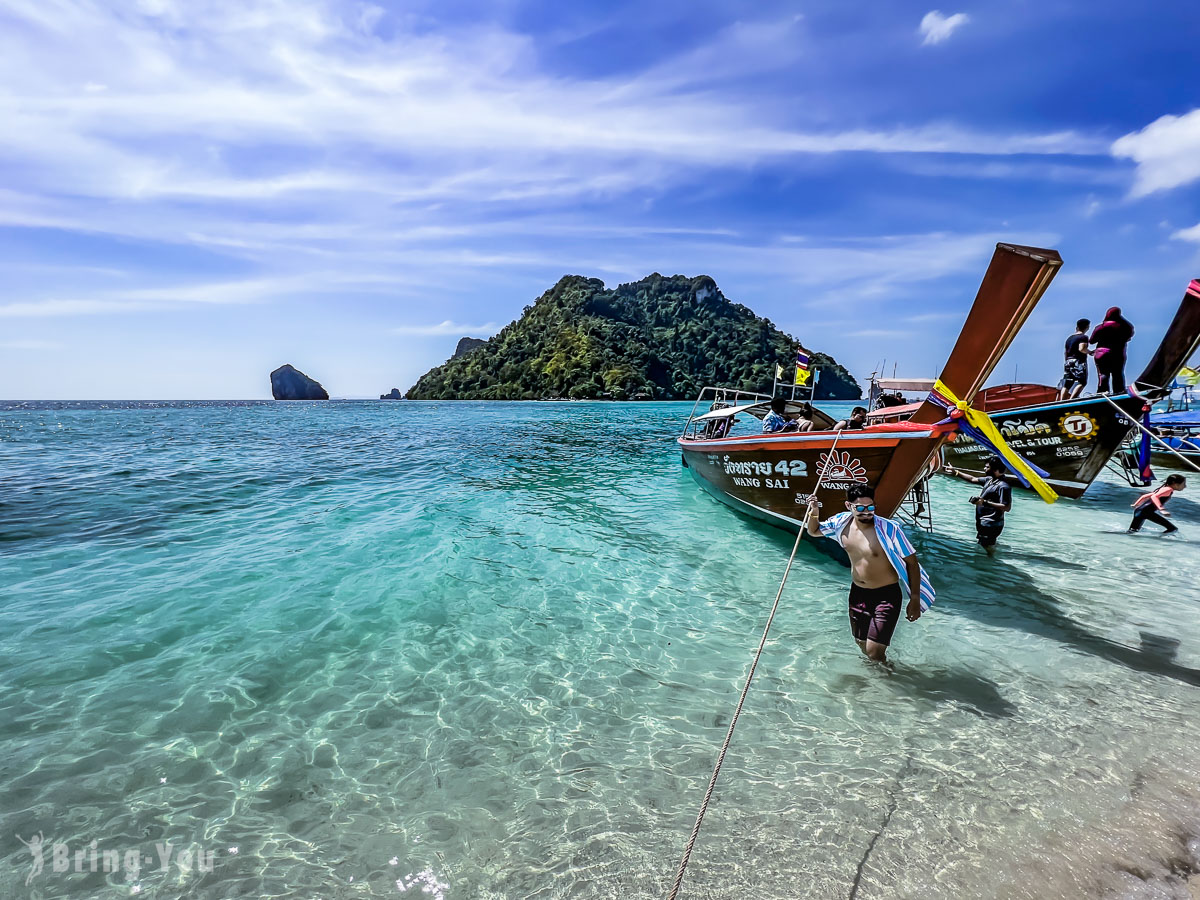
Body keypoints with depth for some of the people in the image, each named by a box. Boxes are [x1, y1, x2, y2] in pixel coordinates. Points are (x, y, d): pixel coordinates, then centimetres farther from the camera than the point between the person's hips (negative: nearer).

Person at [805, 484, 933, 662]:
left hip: (886, 595, -5)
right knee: (861, 644, 20)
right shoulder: (842, 523, -7)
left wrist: (914, 600, -13)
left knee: (874, 651, -8)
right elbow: (814, 531, 10)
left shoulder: (889, 529, -21)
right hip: (858, 593, 5)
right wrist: (814, 513, -11)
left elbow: (912, 563, -13)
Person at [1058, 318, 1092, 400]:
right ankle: (1071, 399, -27)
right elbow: (1081, 348, -20)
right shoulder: (1083, 337, -4)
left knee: (1066, 384, 2)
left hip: (1068, 363, 7)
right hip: (1079, 363, -7)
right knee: (1081, 382, -11)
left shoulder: (1069, 338, 17)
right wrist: (1090, 352, -4)